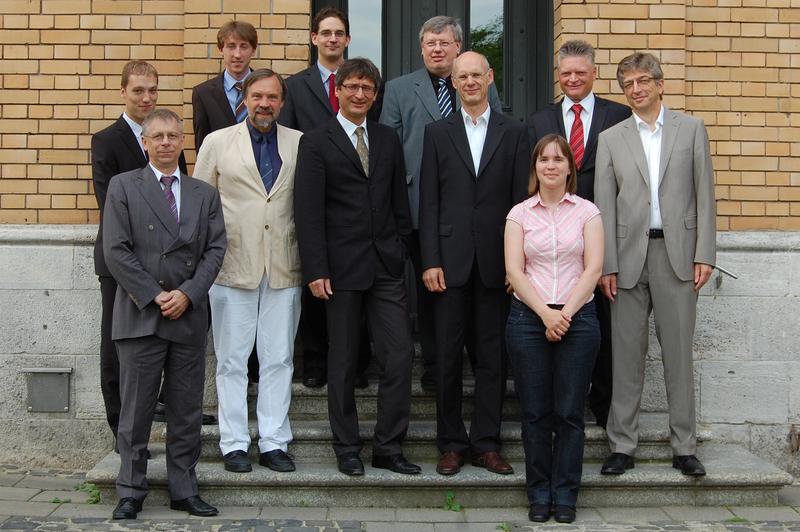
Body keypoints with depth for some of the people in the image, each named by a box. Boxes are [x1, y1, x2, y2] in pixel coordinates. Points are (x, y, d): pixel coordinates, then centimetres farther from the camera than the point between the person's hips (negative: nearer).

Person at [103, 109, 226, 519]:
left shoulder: (204, 194, 13)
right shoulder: (123, 186, 4)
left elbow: (215, 249, 5)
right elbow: (116, 251, -5)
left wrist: (187, 293, -9)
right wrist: (155, 296, -10)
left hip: (189, 316, 3)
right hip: (140, 316, -3)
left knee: (188, 411, 7)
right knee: (136, 411, 2)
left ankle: (184, 491, 17)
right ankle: (130, 493, 12)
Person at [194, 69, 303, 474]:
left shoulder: (300, 144, 8)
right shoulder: (218, 142, 6)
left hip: (283, 268, 1)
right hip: (232, 266, -1)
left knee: (278, 360, 5)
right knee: (232, 361, 4)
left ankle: (273, 443, 13)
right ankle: (234, 444, 12)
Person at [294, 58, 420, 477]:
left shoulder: (389, 141, 13)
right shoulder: (316, 143, -1)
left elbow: (399, 203, 15)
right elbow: (308, 212, -7)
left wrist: (400, 251, 6)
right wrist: (316, 270, -13)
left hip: (386, 266, 4)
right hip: (342, 266, -3)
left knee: (400, 355, -2)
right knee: (343, 361, 6)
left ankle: (388, 447, 9)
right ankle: (347, 448, 18)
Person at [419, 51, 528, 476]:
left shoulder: (513, 134, 7)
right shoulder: (438, 133, 8)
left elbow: (521, 201, 4)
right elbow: (428, 202, 3)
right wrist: (430, 261, -5)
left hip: (496, 261, 0)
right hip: (451, 259, 0)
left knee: (492, 356, 5)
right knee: (448, 355, 4)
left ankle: (487, 444, 14)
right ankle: (451, 443, 14)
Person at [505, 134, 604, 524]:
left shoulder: (586, 211, 5)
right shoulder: (520, 213, 7)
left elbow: (593, 268, -2)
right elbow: (514, 270, -1)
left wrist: (566, 313, -11)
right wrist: (545, 313, -12)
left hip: (578, 318, 0)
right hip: (528, 317, 1)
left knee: (569, 412, 2)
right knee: (535, 412, 4)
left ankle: (565, 495, 13)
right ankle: (539, 494, 15)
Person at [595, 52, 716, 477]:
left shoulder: (691, 129, 8)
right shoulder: (611, 139, 9)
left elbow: (704, 194, 4)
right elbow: (604, 206, 5)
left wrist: (704, 254, -3)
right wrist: (606, 265, -3)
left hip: (677, 253, 0)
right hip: (629, 255, 1)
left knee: (678, 353, 4)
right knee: (627, 354, 3)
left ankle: (684, 447, 13)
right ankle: (622, 446, 11)